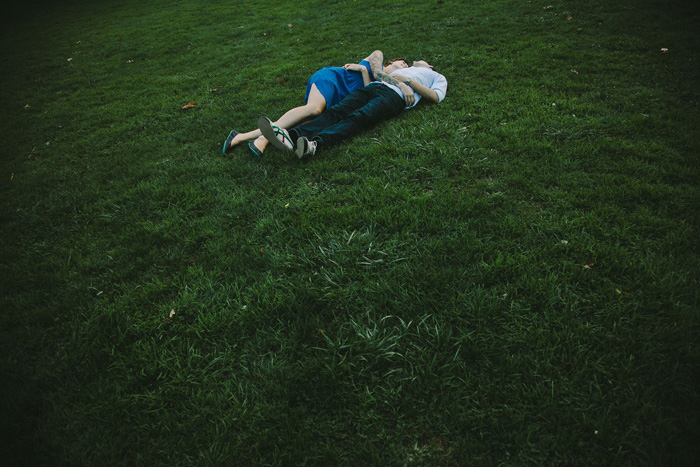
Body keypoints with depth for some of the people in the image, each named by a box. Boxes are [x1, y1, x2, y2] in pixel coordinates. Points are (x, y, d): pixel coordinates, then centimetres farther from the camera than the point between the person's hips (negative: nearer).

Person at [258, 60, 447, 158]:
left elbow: (435, 97, 7)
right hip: (374, 87, 5)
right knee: (336, 112, -23)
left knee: (356, 118, -32)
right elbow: (383, 74, 21)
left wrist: (408, 80, 3)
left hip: (395, 95, -4)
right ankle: (291, 136, -45)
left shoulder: (439, 77, 32)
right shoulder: (407, 70, 44)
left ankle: (314, 144, -56)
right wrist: (398, 80, 1)